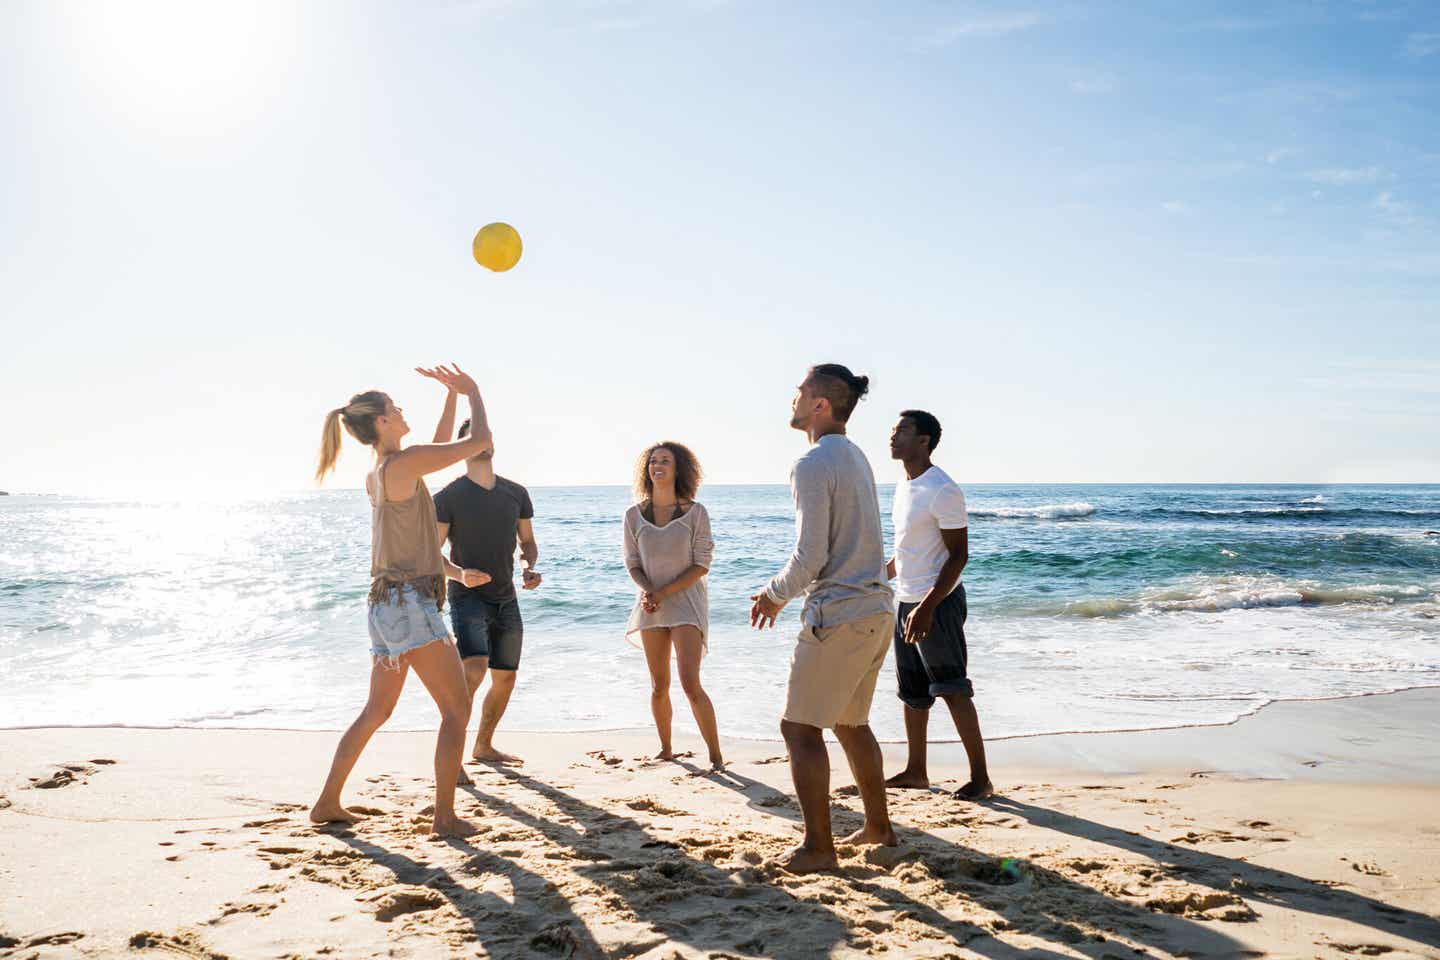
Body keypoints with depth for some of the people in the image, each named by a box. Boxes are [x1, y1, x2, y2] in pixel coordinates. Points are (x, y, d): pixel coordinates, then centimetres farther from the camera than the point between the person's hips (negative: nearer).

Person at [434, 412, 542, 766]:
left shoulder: (516, 494, 5)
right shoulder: (449, 497, -8)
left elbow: (528, 542, 15)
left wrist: (530, 568, -6)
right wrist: (459, 574, -27)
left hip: (506, 599, 6)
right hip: (467, 598, -6)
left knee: (505, 678, 12)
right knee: (474, 668, -26)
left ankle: (483, 745, 31)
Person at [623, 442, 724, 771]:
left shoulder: (695, 513, -6)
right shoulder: (634, 515, 2)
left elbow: (702, 565, -7)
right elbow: (633, 564, 6)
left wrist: (663, 592, -15)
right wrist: (648, 592, -14)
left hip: (686, 602, -3)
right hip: (651, 606, 3)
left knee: (690, 684, -14)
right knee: (659, 686, 10)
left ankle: (716, 756, -4)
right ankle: (666, 750, 28)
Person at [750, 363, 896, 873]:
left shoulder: (814, 464, -16)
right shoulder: (855, 457, 13)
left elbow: (809, 559, -20)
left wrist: (774, 595, -1)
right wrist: (783, 592, 21)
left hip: (837, 615, -9)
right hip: (876, 609, 9)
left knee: (801, 728, 1)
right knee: (851, 723, 21)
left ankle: (818, 846, 5)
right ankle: (878, 826, 31)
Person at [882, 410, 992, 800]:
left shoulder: (942, 490, -16)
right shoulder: (903, 486, 11)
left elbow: (958, 555, -18)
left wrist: (928, 607, -24)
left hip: (937, 602, -9)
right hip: (906, 602, 9)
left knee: (953, 690, -5)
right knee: (913, 692, 14)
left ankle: (980, 777, 4)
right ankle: (915, 772, 25)